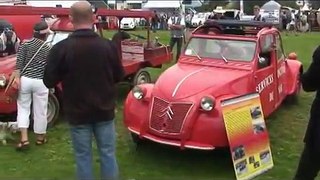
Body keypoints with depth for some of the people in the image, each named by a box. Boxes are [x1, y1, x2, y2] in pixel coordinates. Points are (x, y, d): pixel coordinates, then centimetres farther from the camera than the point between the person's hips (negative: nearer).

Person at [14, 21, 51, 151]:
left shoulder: (25, 44, 1)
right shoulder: (47, 48, -1)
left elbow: (19, 64, -7)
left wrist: (17, 79, -7)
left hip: (25, 80, 1)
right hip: (40, 82, -1)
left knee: (23, 108, 11)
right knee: (40, 111, 10)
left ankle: (24, 139, 3)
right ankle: (40, 138, 24)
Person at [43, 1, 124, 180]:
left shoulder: (60, 48, -15)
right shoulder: (108, 45, -10)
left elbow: (49, 81, -5)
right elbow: (119, 76, 4)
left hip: (78, 113, -1)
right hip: (105, 111, 2)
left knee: (83, 156, 11)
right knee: (108, 154, 14)